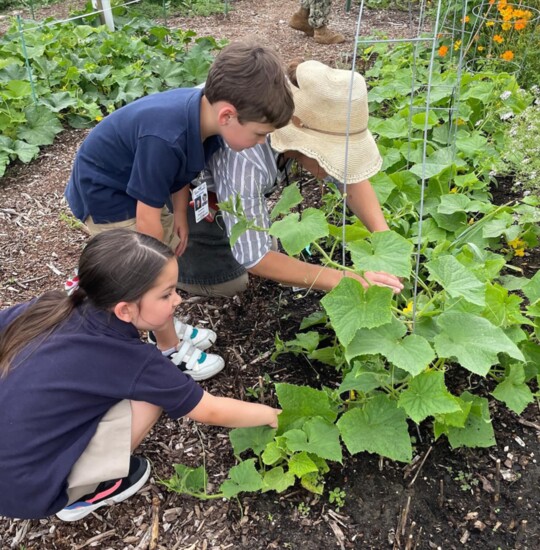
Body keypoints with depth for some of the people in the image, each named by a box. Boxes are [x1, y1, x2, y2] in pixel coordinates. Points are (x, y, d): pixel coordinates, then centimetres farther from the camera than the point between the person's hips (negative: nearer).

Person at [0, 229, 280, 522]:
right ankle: (81, 494, 7)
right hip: (26, 491, -6)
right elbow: (211, 411, -9)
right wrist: (271, 415, 7)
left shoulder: (48, 309, -6)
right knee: (149, 398, -9)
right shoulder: (131, 360, -20)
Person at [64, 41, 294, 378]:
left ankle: (165, 325, 36)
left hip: (136, 183, 8)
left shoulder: (204, 109, -16)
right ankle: (168, 348, 19)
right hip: (104, 195, -8)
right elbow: (147, 217, -28)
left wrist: (179, 216, -1)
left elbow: (181, 169, 4)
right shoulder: (165, 138, -40)